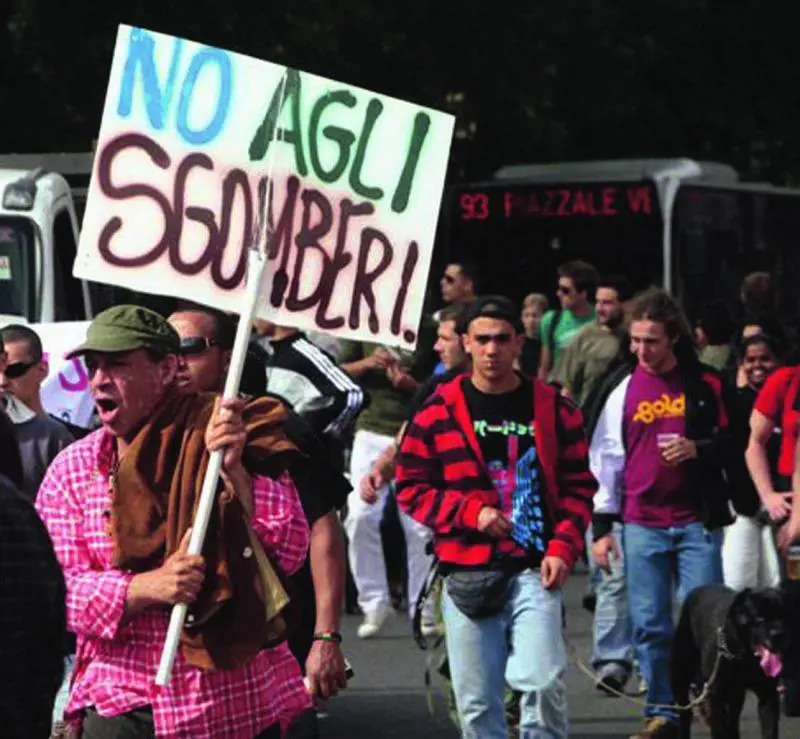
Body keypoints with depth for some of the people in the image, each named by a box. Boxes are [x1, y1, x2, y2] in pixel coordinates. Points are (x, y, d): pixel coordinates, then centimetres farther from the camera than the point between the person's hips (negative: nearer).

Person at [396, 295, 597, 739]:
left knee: (542, 683, -17)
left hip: (533, 570, -1)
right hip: (467, 575, 1)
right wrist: (471, 513, -10)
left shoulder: (553, 408, 5)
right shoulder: (440, 410, 3)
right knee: (477, 702, 5)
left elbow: (578, 485, 8)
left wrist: (563, 548, -6)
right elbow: (410, 487, 3)